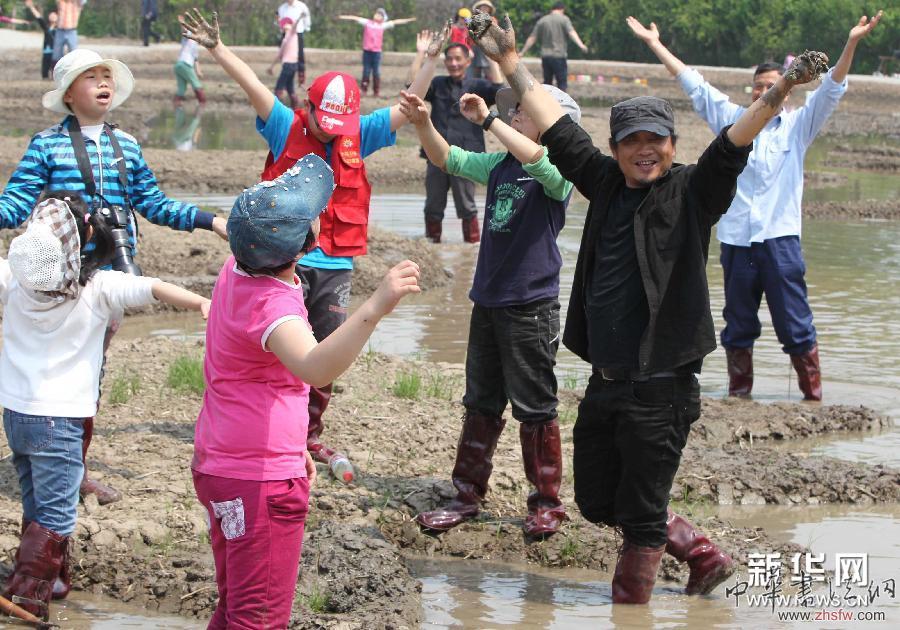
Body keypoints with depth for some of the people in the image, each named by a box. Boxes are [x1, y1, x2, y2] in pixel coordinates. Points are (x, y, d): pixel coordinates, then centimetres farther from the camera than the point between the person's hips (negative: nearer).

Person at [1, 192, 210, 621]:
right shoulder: (99, 288, -14)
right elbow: (155, 290, -25)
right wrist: (200, 303, -35)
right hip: (58, 417, -5)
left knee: (36, 504, 19)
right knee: (55, 513, 0)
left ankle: (51, 578, 28)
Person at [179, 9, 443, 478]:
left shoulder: (360, 136, 6)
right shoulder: (286, 128, -1)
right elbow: (253, 86, -11)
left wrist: (431, 61, -4)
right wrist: (216, 49, -22)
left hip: (336, 266, 4)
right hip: (288, 261, -4)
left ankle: (309, 434, 22)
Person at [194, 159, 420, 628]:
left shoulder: (236, 271, 4)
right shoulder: (272, 303, -26)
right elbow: (314, 369, -47)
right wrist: (375, 307, -58)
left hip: (218, 463, 10)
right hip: (260, 481, -10)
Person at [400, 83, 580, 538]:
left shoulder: (559, 171, -12)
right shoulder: (501, 164, 9)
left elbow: (535, 158, -34)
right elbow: (448, 159, 17)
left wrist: (488, 119, -31)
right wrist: (423, 124, 0)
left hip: (531, 307, -7)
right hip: (487, 301, 8)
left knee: (534, 407, 1)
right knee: (481, 404, 15)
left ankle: (547, 504, 11)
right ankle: (468, 494, 23)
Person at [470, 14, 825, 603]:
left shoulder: (692, 192, -5)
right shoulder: (606, 183, 9)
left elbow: (731, 147, -20)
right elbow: (556, 126, 15)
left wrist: (779, 92, -35)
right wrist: (510, 61, 18)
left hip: (660, 389, -7)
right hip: (605, 383, 7)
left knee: (641, 517, 1)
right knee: (597, 502, 17)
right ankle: (704, 555, 34)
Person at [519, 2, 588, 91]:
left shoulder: (542, 21, 11)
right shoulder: (564, 19, -1)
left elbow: (532, 38, 11)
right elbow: (571, 32, -18)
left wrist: (523, 52, 17)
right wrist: (580, 45, -31)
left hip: (545, 56, 5)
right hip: (559, 56, -5)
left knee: (547, 82, 14)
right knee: (562, 83, -2)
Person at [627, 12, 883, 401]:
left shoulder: (797, 126, 8)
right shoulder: (732, 119, 13)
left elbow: (831, 90, -2)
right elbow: (692, 83, 15)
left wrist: (852, 43, -15)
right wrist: (654, 44, 15)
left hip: (780, 239, -2)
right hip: (736, 240, 2)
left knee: (795, 324, -3)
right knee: (738, 324, 9)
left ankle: (813, 393, 3)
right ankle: (738, 392, 17)